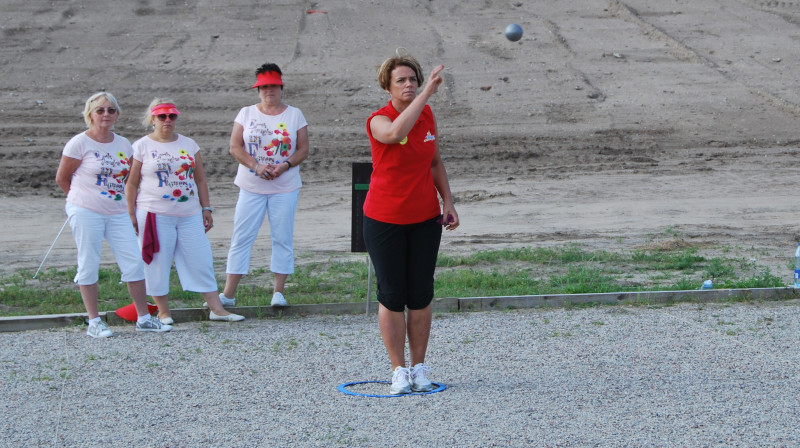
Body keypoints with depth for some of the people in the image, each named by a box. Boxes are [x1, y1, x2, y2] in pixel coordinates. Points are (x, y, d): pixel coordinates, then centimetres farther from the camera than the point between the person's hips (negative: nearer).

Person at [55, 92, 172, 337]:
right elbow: (61, 178, 1)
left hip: (117, 213, 5)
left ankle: (143, 317, 9)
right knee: (89, 265, -1)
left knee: (134, 262, 1)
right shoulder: (80, 143, -6)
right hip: (86, 213, -5)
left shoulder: (124, 144, 9)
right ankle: (94, 322, 7)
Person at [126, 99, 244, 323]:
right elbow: (132, 184, 1)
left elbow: (200, 180, 15)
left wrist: (206, 208, 10)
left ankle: (216, 308, 6)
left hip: (190, 215, 3)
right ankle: (163, 312, 11)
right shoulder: (142, 146, 2)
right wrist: (131, 214, -5)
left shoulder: (188, 145, 13)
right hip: (155, 215, -3)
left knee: (201, 260, 2)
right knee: (158, 263, -1)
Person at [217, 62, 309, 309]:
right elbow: (235, 147, 1)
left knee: (282, 238, -1)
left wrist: (285, 165, -15)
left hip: (285, 188, 0)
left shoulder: (294, 115, 7)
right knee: (241, 237, -2)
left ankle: (278, 292, 5)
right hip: (251, 187, 0)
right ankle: (228, 293, 0)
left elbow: (303, 150, 3)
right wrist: (256, 167, -14)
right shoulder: (246, 113, 7)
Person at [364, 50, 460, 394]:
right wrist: (426, 93, -41)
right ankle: (399, 370, 7)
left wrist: (448, 202, 9)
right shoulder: (379, 120, -14)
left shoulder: (427, 115, 3)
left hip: (425, 218, 4)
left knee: (421, 294, 5)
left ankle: (419, 367, 14)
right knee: (392, 295, -1)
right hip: (384, 221, -4)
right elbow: (395, 133, -40)